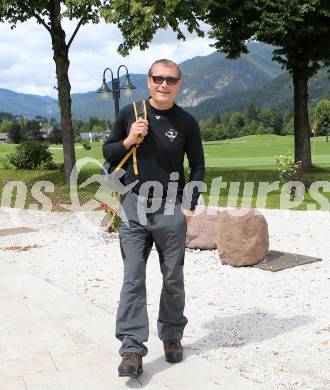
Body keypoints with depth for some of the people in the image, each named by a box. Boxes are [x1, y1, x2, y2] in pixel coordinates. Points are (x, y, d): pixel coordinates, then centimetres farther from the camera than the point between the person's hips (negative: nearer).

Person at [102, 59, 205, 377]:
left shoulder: (186, 122, 0)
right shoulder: (129, 113, 2)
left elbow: (197, 166, 7)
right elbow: (107, 151, 9)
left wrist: (190, 206, -2)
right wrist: (128, 141, -11)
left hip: (171, 210, 0)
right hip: (134, 207, 0)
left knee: (173, 278, 10)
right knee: (132, 279, -4)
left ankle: (172, 337, 28)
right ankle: (132, 349, -1)